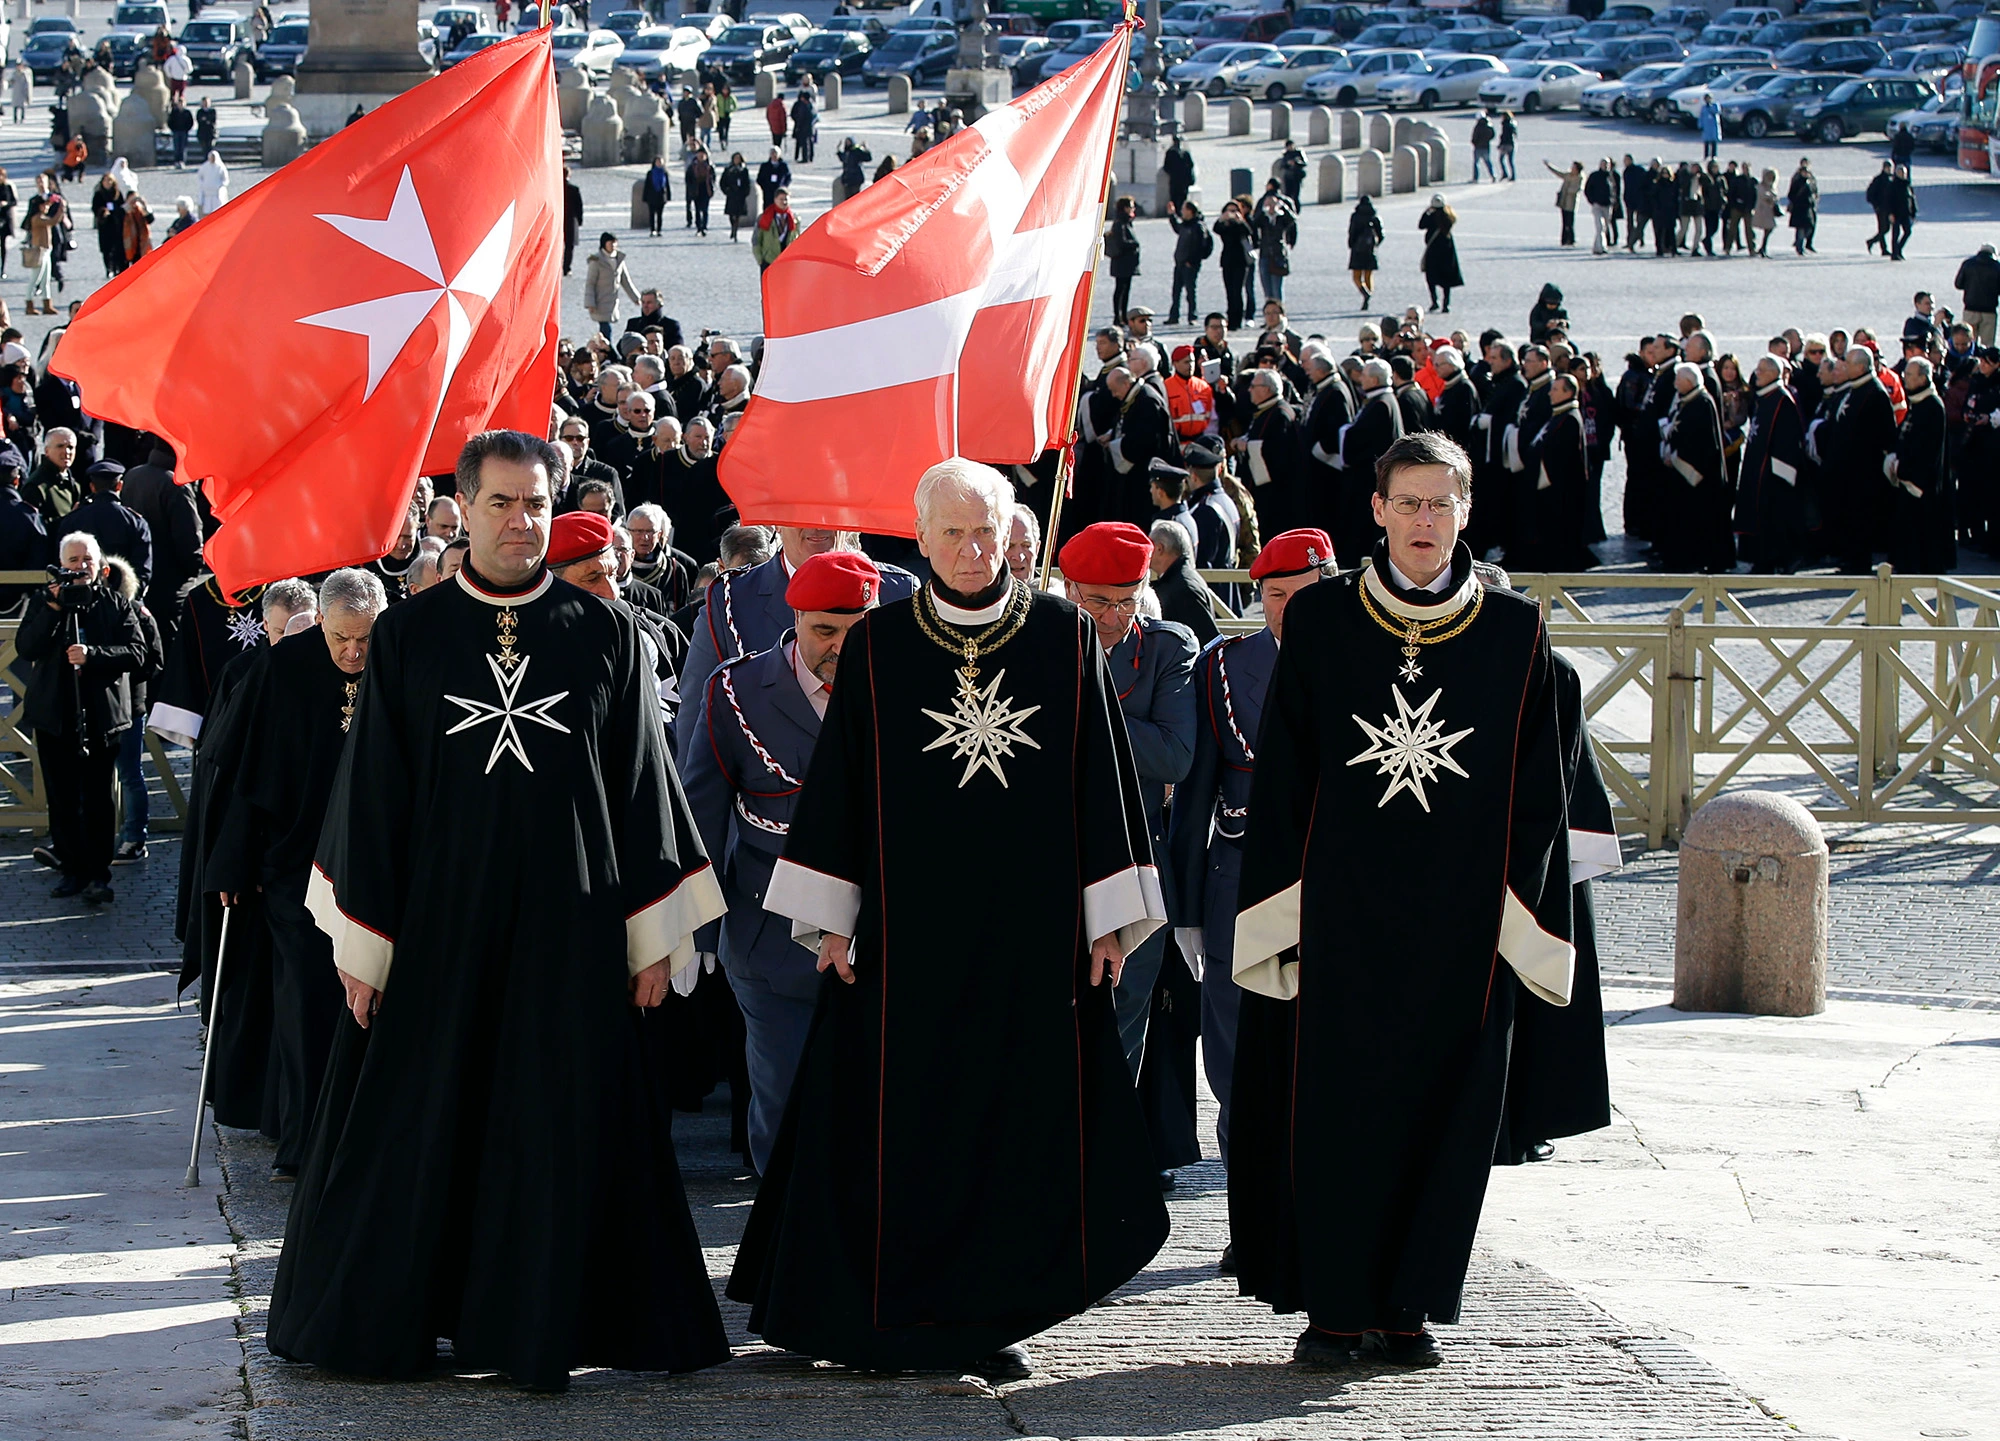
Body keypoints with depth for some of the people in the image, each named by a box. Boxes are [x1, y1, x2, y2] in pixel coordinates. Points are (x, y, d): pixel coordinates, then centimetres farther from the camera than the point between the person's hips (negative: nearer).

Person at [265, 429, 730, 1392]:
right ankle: (391, 1314, 17)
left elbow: (642, 784, 5)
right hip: (437, 922, 0)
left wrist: (654, 936, 1)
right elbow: (371, 791, 4)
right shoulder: (408, 636, 3)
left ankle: (543, 1320, 12)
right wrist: (359, 941, 0)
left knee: (564, 1129, 2)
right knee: (418, 1128, 4)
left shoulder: (606, 635, 4)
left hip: (568, 925, 0)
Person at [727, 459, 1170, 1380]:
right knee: (903, 1121, 0)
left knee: (1021, 1117, 1)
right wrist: (831, 921, 0)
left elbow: (1101, 777, 5)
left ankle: (992, 1313, 9)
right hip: (909, 926, -1)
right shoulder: (877, 646, 3)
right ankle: (890, 1316, 8)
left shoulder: (1065, 637, 3)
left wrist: (1108, 919, 1)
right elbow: (839, 779, 4)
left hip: (1032, 927, 1)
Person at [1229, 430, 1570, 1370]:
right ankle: (1335, 1305, 5)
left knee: (1443, 1106, 3)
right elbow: (1279, 778, 3)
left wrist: (1524, 923, -2)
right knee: (1334, 1106, -2)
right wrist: (1280, 917, -2)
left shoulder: (1515, 633, 3)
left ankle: (1409, 1305, 13)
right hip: (1341, 910, -1)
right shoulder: (1319, 622, 2)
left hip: (1461, 919, 1)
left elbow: (1537, 795, 4)